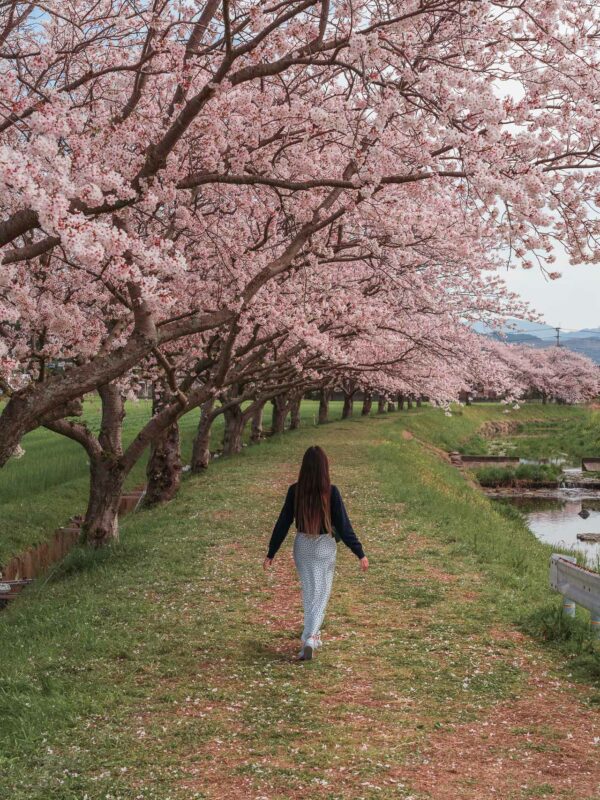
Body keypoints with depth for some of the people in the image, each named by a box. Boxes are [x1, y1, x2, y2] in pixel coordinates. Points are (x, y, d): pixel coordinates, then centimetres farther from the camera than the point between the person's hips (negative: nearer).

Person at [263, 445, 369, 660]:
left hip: (302, 546, 3)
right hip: (324, 547, -3)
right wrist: (360, 553, -4)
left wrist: (271, 553, 5)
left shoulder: (295, 491, -9)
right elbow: (343, 525, -12)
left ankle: (312, 635, 31)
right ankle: (310, 638, -12)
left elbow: (283, 523, -3)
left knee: (308, 592, 20)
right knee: (320, 594, 5)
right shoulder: (331, 492, -15)